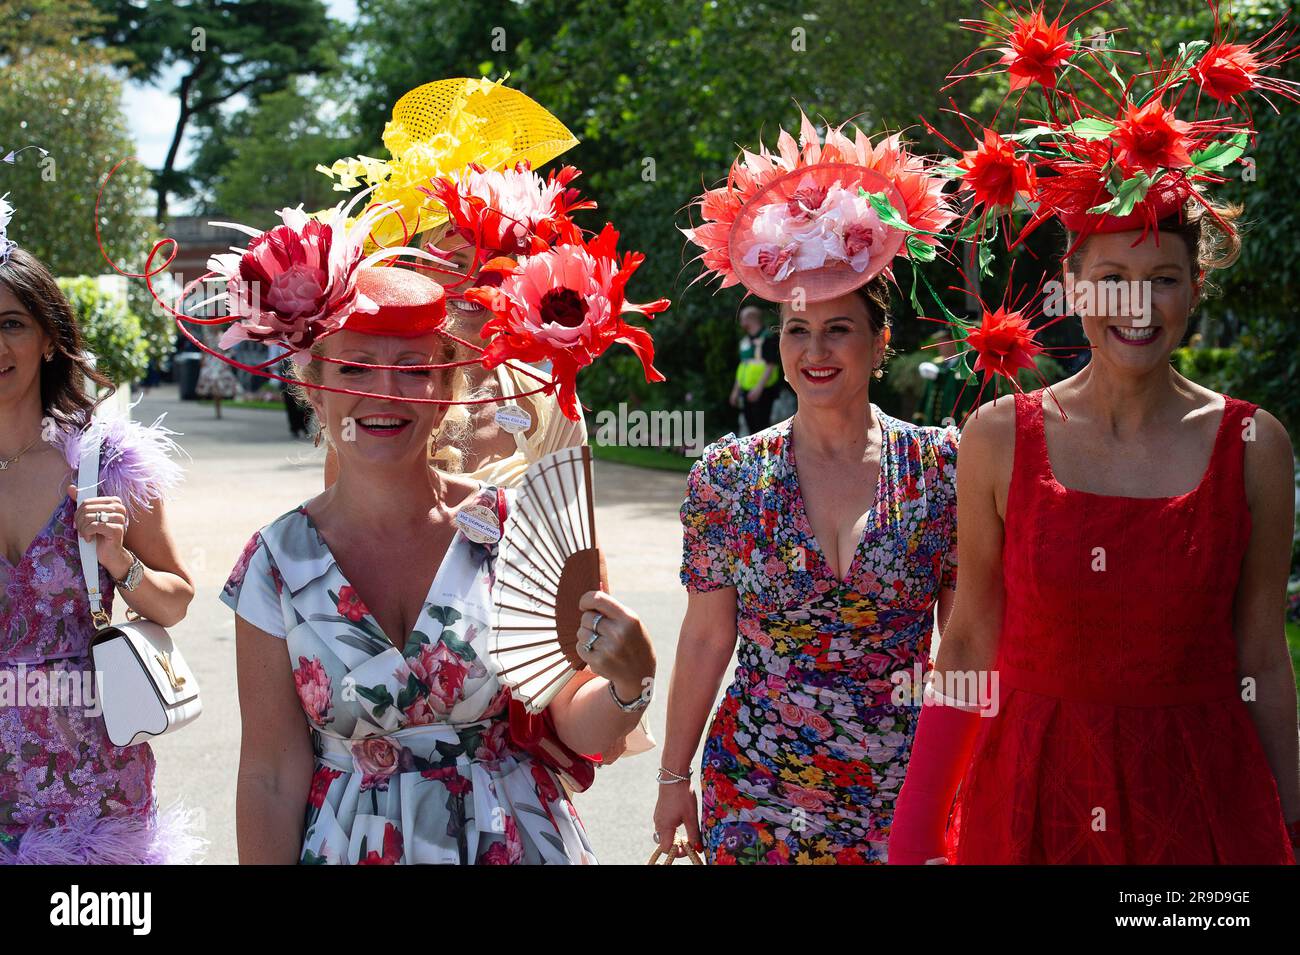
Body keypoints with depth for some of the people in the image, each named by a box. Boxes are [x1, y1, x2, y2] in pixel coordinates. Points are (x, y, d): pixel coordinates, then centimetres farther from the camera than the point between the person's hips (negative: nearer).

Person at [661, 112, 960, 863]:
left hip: (903, 796, 0)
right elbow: (706, 639, 3)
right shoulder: (729, 475, -3)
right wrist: (674, 776, 5)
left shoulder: (942, 468, -5)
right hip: (753, 794, 1)